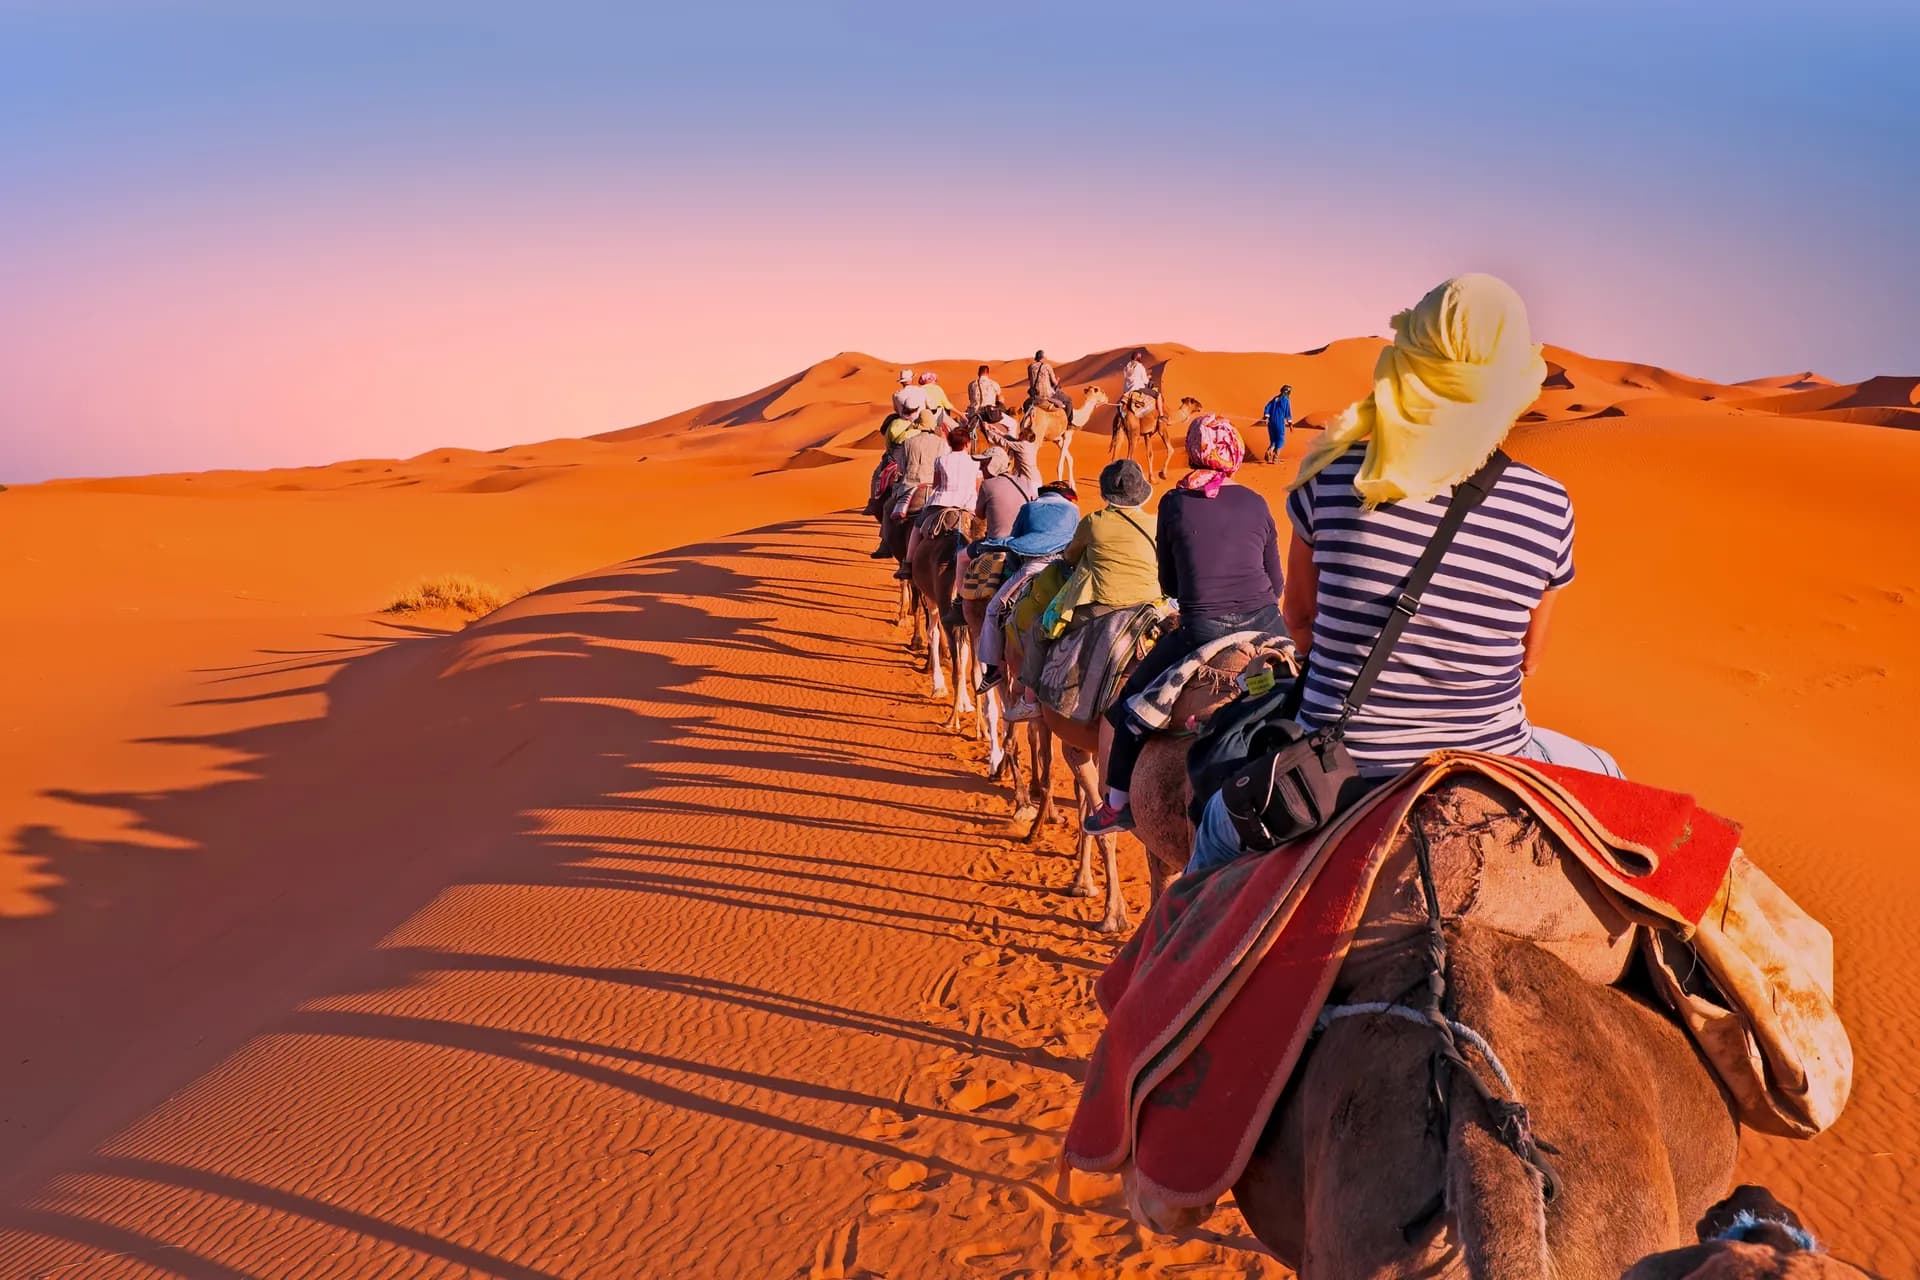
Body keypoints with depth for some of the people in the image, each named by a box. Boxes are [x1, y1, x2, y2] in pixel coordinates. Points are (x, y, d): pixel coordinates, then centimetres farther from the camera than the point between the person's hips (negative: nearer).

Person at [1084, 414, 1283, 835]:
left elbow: (1169, 584, 10)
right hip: (1266, 624, 3)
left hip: (1202, 631, -2)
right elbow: (1276, 583, 12)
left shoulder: (1174, 503, 2)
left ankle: (1119, 803, 20)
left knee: (1133, 700, 16)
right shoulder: (1256, 503, 8)